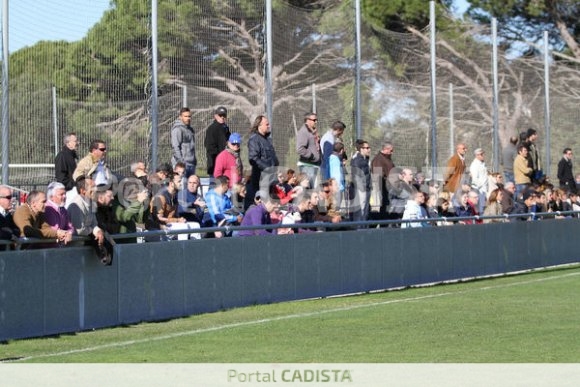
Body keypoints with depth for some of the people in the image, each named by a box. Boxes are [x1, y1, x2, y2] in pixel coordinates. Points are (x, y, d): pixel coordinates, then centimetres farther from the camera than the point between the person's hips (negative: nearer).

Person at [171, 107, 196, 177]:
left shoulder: (190, 129, 18)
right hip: (182, 163, -9)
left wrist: (194, 160, 19)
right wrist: (180, 162, -21)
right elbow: (175, 147, -16)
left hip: (191, 163, 9)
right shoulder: (178, 129, -10)